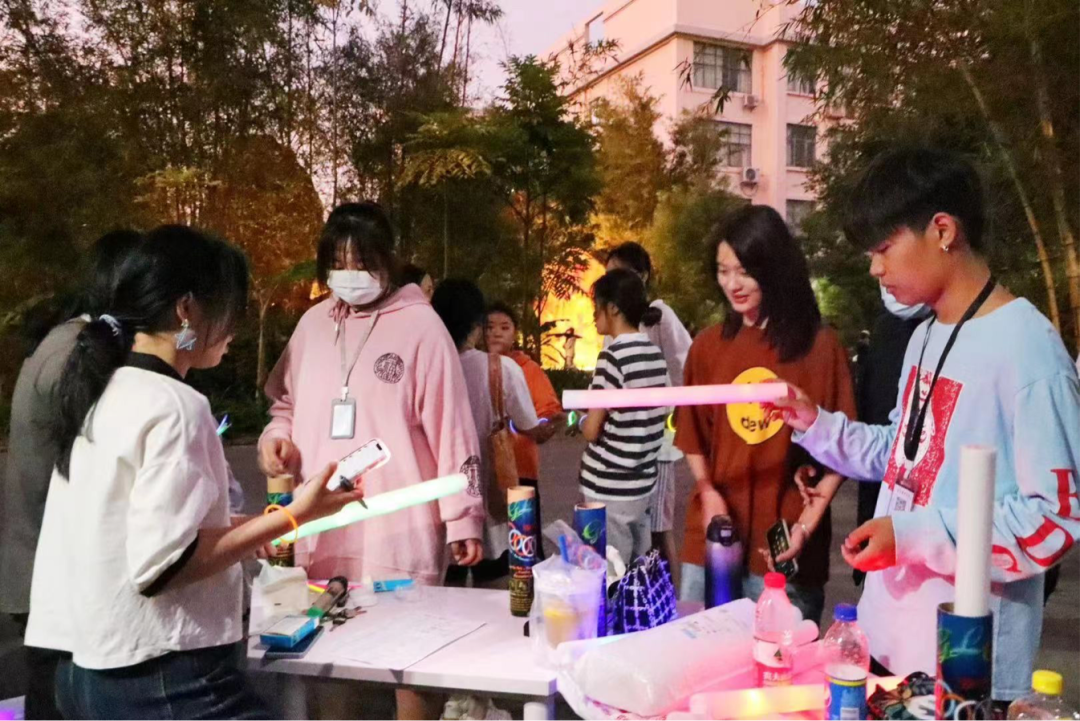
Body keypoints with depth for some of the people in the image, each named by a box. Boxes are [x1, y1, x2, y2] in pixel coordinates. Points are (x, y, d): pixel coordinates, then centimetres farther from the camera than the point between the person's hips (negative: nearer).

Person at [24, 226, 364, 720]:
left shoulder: (100, 394, 8)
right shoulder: (173, 405, -18)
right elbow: (161, 564, -22)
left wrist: (243, 531, 19)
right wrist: (293, 516, -20)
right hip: (164, 679, -9)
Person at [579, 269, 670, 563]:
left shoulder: (613, 356, -18)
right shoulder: (656, 353, 5)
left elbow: (592, 431, -16)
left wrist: (581, 419, 5)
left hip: (610, 487, -8)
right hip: (643, 482, 8)